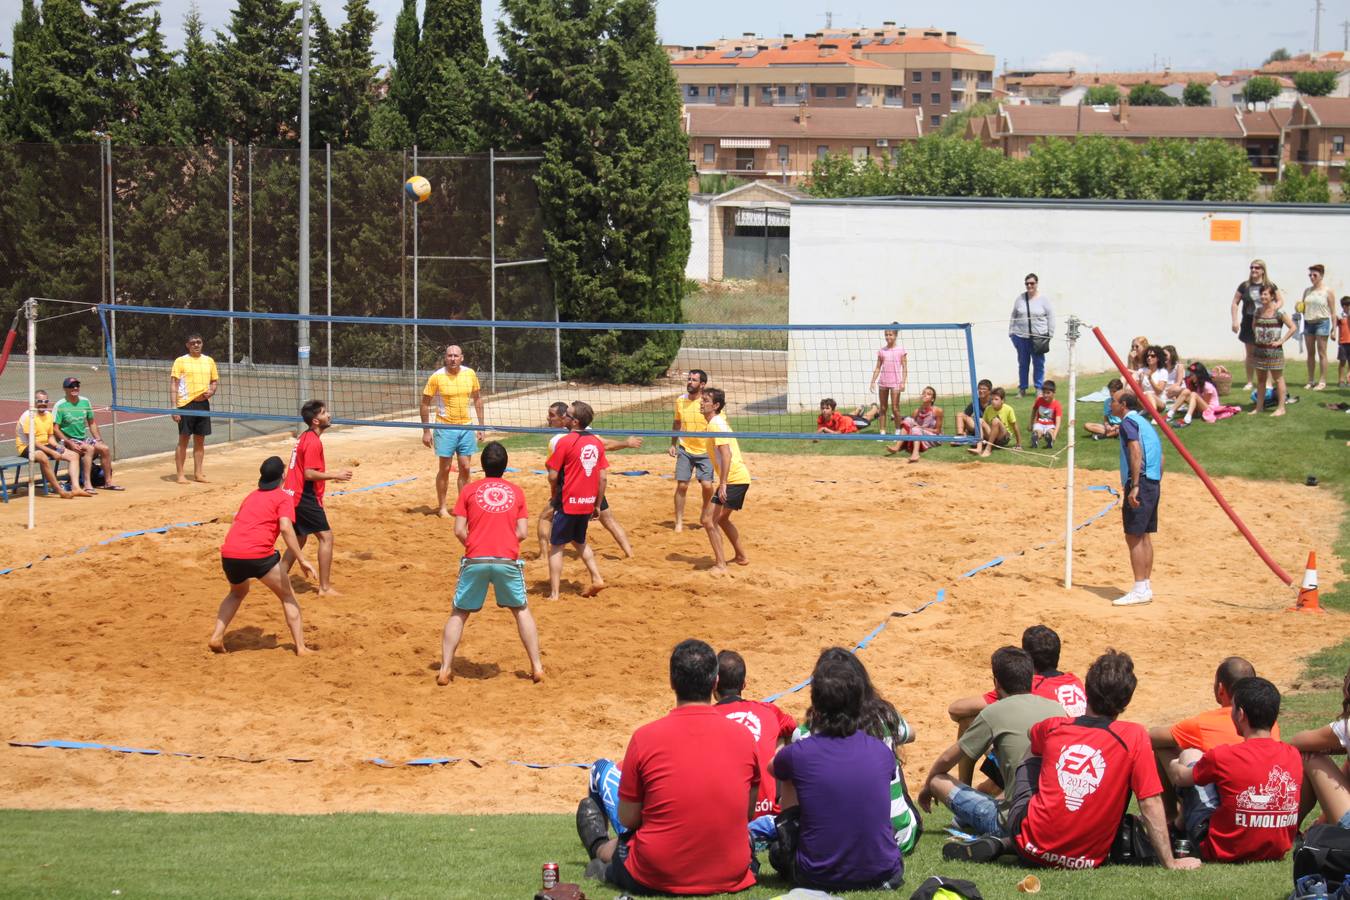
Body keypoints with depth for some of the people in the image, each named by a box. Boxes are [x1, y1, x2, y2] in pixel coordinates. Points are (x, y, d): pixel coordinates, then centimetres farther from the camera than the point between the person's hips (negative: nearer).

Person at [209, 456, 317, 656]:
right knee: (288, 597, 13)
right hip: (259, 555, -6)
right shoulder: (283, 497, 5)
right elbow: (285, 528, -11)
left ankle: (217, 637, 18)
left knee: (237, 593, 33)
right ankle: (301, 647, 8)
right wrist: (301, 560, -12)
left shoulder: (251, 496, 24)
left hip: (229, 553, 6)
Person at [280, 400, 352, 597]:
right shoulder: (313, 441, -17)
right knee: (326, 536, -5)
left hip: (294, 496, 10)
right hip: (306, 498, -10)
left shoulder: (305, 438, 14)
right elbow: (309, 474, -22)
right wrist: (336, 475, -16)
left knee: (299, 539, 20)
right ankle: (325, 588, -5)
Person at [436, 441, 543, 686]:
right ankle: (536, 667, 14)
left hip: (475, 561, -1)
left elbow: (459, 531, 1)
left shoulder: (469, 490, 7)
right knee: (521, 610, 19)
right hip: (507, 560, 1)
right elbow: (521, 533, 5)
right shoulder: (516, 492, 11)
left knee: (459, 614, 13)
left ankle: (445, 669, 6)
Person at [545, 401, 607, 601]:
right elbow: (603, 477, 5)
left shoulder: (565, 442, -14)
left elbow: (553, 475, -12)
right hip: (588, 503, 6)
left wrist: (554, 494, 7)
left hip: (568, 503, -6)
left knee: (556, 547, 3)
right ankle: (596, 579, 18)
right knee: (579, 541, 27)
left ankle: (554, 593, 1)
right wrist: (597, 504, 14)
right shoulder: (597, 443, 3)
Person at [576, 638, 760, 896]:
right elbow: (747, 812, 8)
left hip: (655, 880, -1)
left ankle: (600, 851, 43)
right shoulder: (744, 737, -5)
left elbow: (627, 818, -3)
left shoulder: (645, 737, -11)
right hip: (731, 878, 1)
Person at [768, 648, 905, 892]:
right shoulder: (882, 752, -6)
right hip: (881, 877, 1)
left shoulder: (797, 754, -13)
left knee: (778, 848, 29)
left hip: (818, 879, -1)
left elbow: (773, 769, 13)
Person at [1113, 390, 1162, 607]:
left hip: (1140, 482, -10)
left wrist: (1134, 487, -23)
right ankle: (1145, 586, 14)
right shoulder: (1145, 423, 20)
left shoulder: (1128, 422, -7)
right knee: (1144, 535, 13)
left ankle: (1140, 590, -15)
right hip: (1153, 483, 10)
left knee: (1134, 536, -10)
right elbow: (1160, 456, 20)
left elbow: (1136, 452, -19)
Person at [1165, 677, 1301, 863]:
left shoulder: (1223, 757, -19)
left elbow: (1180, 777, 1)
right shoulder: (1294, 756, -6)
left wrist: (1174, 766, 27)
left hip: (1223, 853, -5)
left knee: (1190, 756, 12)